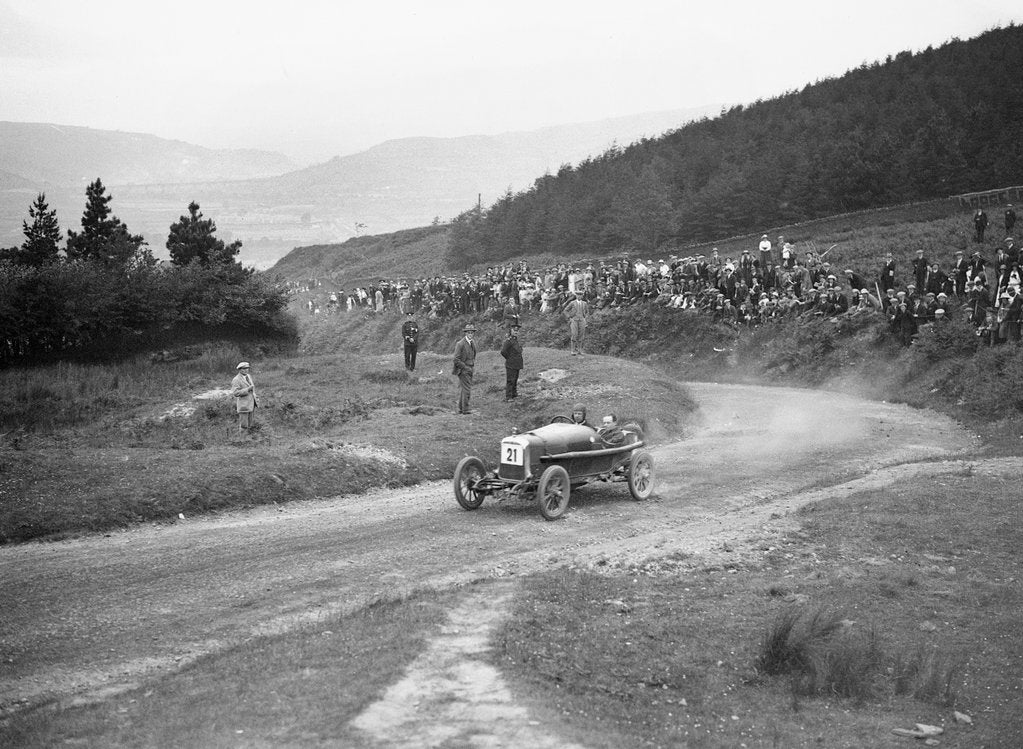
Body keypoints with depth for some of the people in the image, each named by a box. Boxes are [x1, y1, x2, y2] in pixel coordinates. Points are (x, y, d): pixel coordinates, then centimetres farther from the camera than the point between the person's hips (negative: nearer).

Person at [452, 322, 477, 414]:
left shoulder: (472, 343, 12)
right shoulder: (460, 344, -13)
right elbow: (456, 359, -15)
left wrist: (473, 366, 12)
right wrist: (466, 367, -16)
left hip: (469, 370, 8)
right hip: (463, 370, -8)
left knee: (462, 389, 11)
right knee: (467, 389, -10)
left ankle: (461, 408, 14)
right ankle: (465, 409, -8)